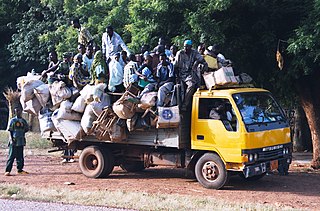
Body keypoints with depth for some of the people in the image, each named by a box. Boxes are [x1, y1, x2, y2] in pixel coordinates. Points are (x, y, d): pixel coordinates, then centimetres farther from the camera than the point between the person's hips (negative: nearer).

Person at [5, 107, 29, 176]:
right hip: (14, 141, -5)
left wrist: (22, 132, 2)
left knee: (20, 156, 10)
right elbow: (10, 130, -5)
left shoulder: (23, 121, 10)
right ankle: (7, 171, -7)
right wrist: (11, 139, -14)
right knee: (12, 156, -7)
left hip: (21, 141, 5)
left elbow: (27, 129, 18)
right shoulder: (12, 120, -2)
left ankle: (20, 169, 19)